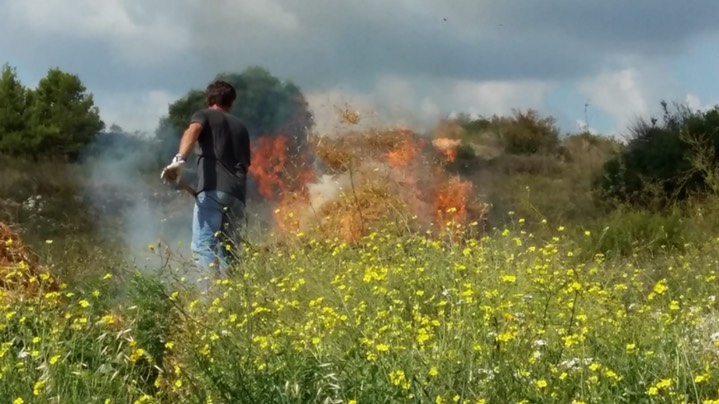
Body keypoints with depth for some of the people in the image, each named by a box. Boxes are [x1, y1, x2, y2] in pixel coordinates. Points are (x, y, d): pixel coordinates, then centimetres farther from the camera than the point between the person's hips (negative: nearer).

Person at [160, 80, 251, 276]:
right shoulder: (241, 126, 31)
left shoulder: (204, 115, 15)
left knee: (203, 246, -16)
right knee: (228, 248, 10)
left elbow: (193, 130, -8)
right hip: (237, 194, 6)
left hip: (213, 189, -5)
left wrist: (179, 159, -25)